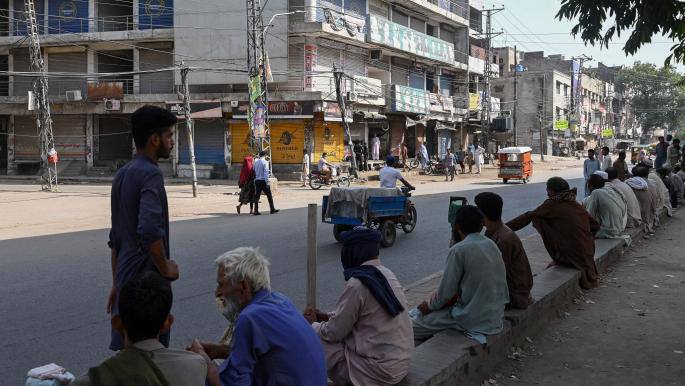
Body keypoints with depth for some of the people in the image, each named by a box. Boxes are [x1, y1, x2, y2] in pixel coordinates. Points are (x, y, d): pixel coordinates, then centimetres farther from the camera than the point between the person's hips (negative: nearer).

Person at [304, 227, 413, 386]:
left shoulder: (357, 284, -21)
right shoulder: (386, 273, 5)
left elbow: (334, 332, -13)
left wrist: (312, 324, 7)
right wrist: (325, 316, 14)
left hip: (380, 369, -8)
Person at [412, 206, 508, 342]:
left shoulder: (459, 250, -18)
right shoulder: (491, 244, 6)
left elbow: (446, 291, -13)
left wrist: (430, 306, 5)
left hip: (473, 319, -8)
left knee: (413, 328, 1)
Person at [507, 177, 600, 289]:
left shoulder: (552, 205, -10)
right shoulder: (577, 205, 8)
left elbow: (528, 217, -7)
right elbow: (595, 226, 13)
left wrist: (503, 228, -3)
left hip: (571, 257, -7)